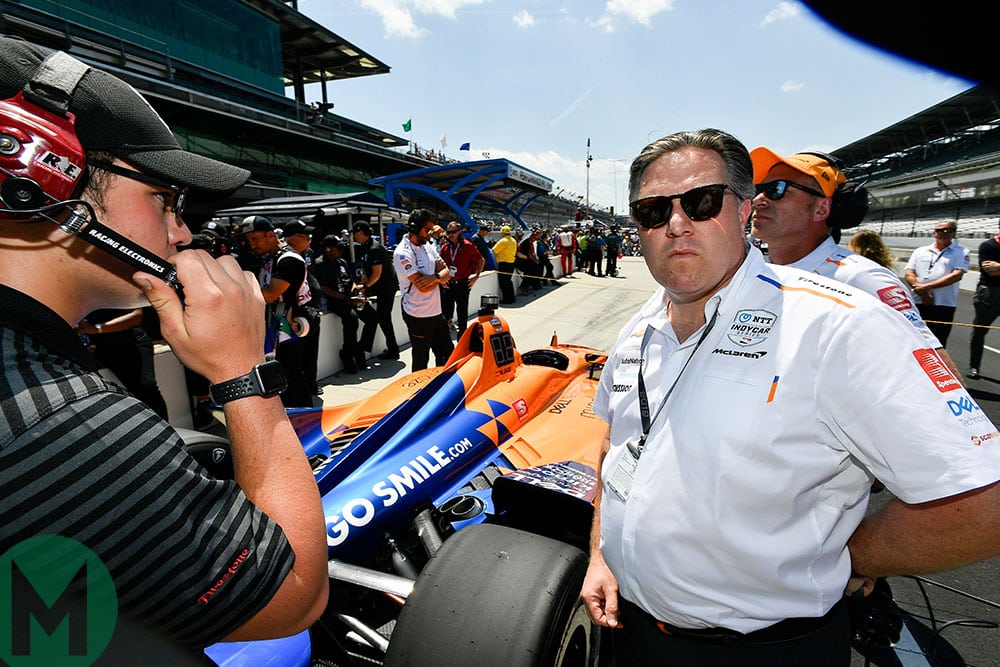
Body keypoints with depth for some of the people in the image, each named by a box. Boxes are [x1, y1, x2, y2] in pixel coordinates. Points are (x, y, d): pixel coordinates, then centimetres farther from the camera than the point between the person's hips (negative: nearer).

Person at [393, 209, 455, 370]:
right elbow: (423, 286, -22)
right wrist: (439, 275, -6)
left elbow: (447, 273, 5)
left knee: (447, 354, 18)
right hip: (418, 316, -8)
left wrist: (435, 277, -17)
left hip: (436, 312, 8)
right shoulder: (402, 253, -17)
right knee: (421, 360, 8)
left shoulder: (427, 246, 8)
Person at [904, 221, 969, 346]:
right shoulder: (920, 251, 13)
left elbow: (956, 275, -7)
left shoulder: (961, 252, 7)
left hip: (944, 305, -2)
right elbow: (909, 274, 4)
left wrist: (927, 286, -15)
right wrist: (922, 293, -11)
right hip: (918, 303, 2)